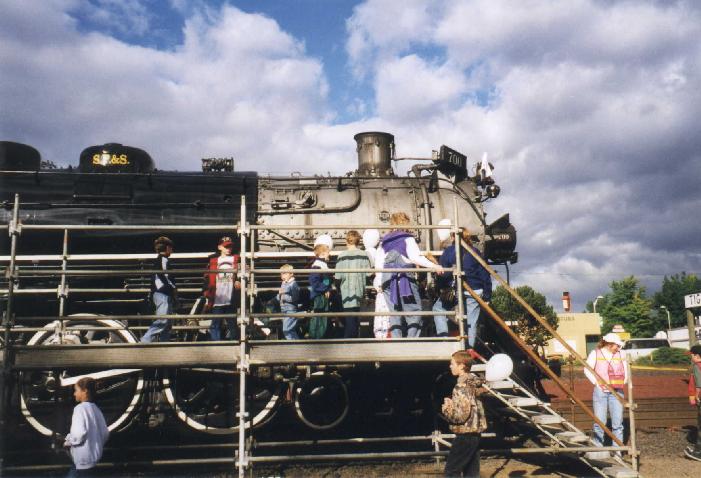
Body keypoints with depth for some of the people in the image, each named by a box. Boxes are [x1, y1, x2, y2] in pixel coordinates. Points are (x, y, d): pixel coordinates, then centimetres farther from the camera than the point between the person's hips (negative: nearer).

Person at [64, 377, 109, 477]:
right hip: (94, 456, 8)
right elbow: (105, 433, 8)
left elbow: (79, 433, -24)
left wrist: (68, 442, -7)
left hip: (83, 458, -8)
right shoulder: (96, 409, 8)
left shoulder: (80, 408, -14)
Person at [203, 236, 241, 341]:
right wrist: (206, 293, 1)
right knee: (215, 325, 1)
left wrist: (239, 281, -16)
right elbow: (207, 278, 10)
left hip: (231, 300, 0)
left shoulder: (237, 259, 8)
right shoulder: (212, 260, 10)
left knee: (232, 324, 7)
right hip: (216, 300, 1)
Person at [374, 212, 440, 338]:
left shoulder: (385, 239, 13)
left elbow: (378, 260, 12)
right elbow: (416, 257, -17)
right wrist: (434, 265, -14)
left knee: (394, 314, 9)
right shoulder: (407, 238, -3)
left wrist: (379, 281, 16)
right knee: (413, 312, 1)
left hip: (388, 280, 5)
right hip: (405, 278, -5)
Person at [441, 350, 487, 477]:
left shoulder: (462, 386, -18)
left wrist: (447, 408, -8)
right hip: (475, 434, 9)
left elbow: (462, 415, -23)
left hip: (465, 435, -9)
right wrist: (452, 404, 10)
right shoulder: (474, 383, 10)